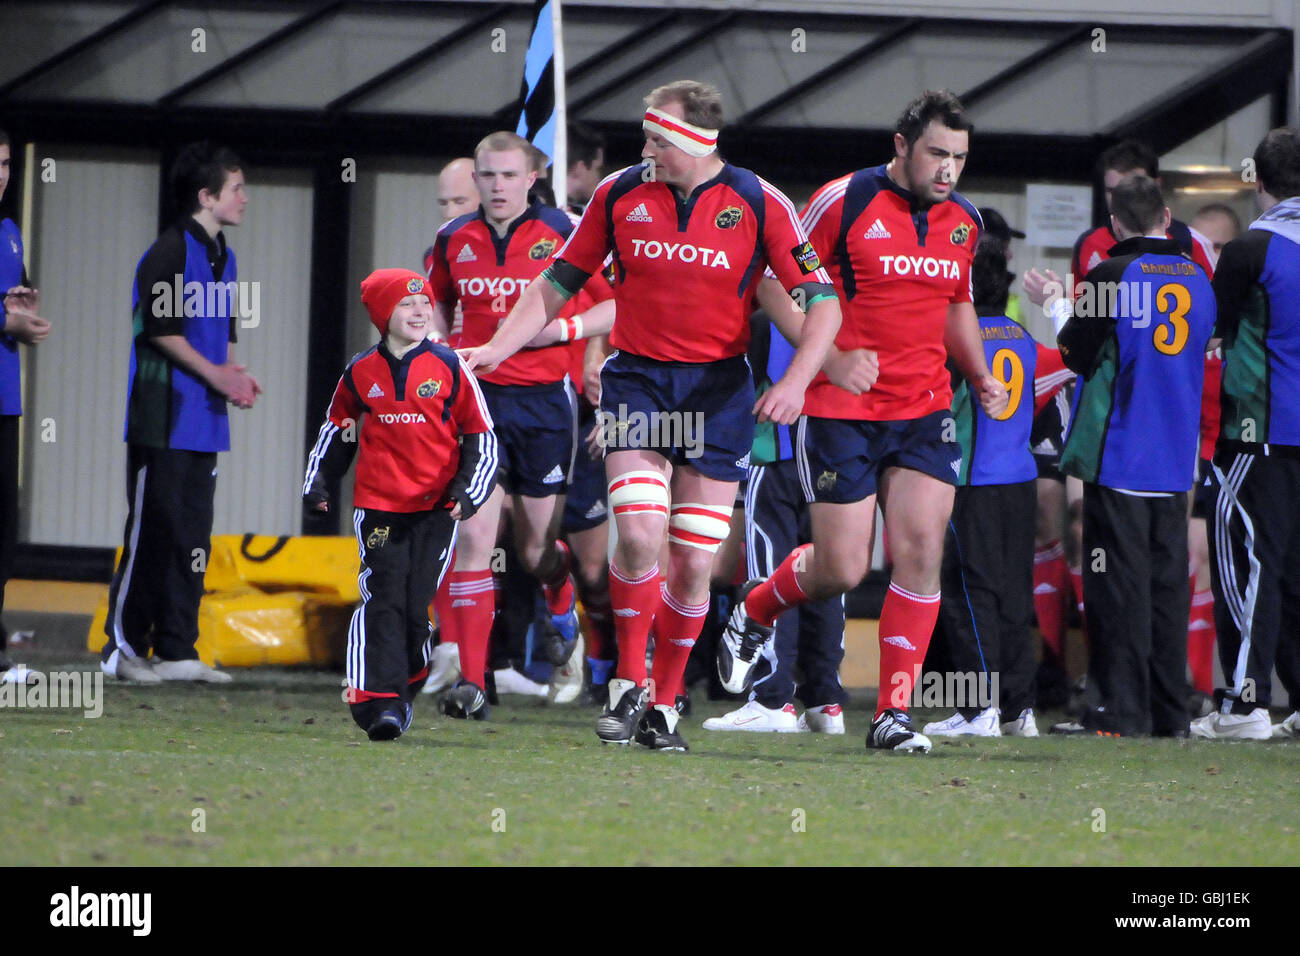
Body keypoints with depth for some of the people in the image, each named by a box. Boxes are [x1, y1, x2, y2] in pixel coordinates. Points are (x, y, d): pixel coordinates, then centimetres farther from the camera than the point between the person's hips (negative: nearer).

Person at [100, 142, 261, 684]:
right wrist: (214, 373, -12)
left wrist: (235, 376, 3)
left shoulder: (223, 257, 17)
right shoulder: (172, 251, -10)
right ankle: (123, 646, -2)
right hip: (164, 419, -9)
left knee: (193, 537, 7)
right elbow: (160, 328, -15)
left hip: (205, 419, 9)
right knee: (153, 531, -7)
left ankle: (176, 650, 10)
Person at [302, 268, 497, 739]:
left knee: (419, 604, -4)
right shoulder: (361, 373, 7)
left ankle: (407, 687, 16)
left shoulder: (448, 368, 1)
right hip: (378, 504, 1)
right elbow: (337, 429, 23)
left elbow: (480, 434, 5)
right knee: (383, 600, -8)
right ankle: (380, 700, -10)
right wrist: (318, 484, 17)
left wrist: (467, 491, -4)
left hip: (437, 506, -1)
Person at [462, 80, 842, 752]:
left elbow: (821, 300, -4)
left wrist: (795, 381, -19)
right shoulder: (621, 193, 1)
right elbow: (560, 282, 11)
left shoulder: (758, 203, -5)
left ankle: (663, 705, 14)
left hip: (719, 389, -1)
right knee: (640, 534, -19)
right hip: (636, 379, 1)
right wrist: (495, 348, 0)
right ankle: (628, 684, -1)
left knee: (692, 563, -2)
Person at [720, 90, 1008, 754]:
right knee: (842, 569, -3)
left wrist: (981, 376, 11)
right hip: (841, 412, -5)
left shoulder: (963, 220, 9)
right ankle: (753, 613, 30)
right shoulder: (843, 202, -9)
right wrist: (826, 352, -16)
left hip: (925, 412, 5)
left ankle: (894, 712, -2)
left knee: (922, 553, -8)